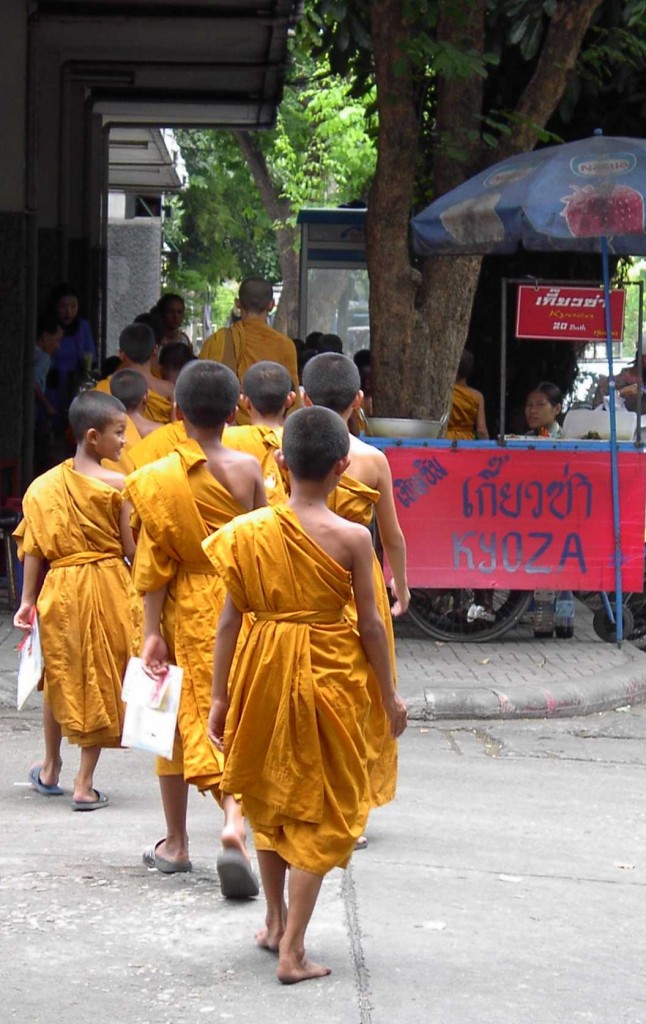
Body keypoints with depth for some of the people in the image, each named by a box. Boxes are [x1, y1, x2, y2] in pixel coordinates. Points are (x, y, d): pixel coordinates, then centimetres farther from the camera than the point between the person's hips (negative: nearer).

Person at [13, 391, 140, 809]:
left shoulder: (45, 485, 0)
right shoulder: (117, 485, -13)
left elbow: (34, 548, 1)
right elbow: (131, 549, -11)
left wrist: (28, 600, 4)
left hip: (60, 587, 4)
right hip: (107, 586, -4)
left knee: (60, 677, 21)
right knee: (100, 681, 6)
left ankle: (51, 770, 36)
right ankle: (85, 785, 7)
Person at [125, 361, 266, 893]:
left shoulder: (157, 477, -9)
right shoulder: (247, 468, -7)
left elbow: (154, 564, -8)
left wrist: (152, 632, -4)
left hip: (183, 610, 0)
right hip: (239, 605, 0)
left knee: (182, 716, 14)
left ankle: (176, 843, 23)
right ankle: (235, 821, -21)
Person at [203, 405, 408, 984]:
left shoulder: (250, 529, -5)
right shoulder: (352, 538, -12)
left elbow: (231, 618, -1)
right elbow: (369, 623, -6)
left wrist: (220, 696, 7)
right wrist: (389, 694, 7)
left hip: (264, 671, 3)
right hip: (329, 675, -3)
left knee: (270, 796, 22)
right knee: (319, 811, 6)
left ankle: (276, 922, 36)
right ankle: (293, 951, 2)